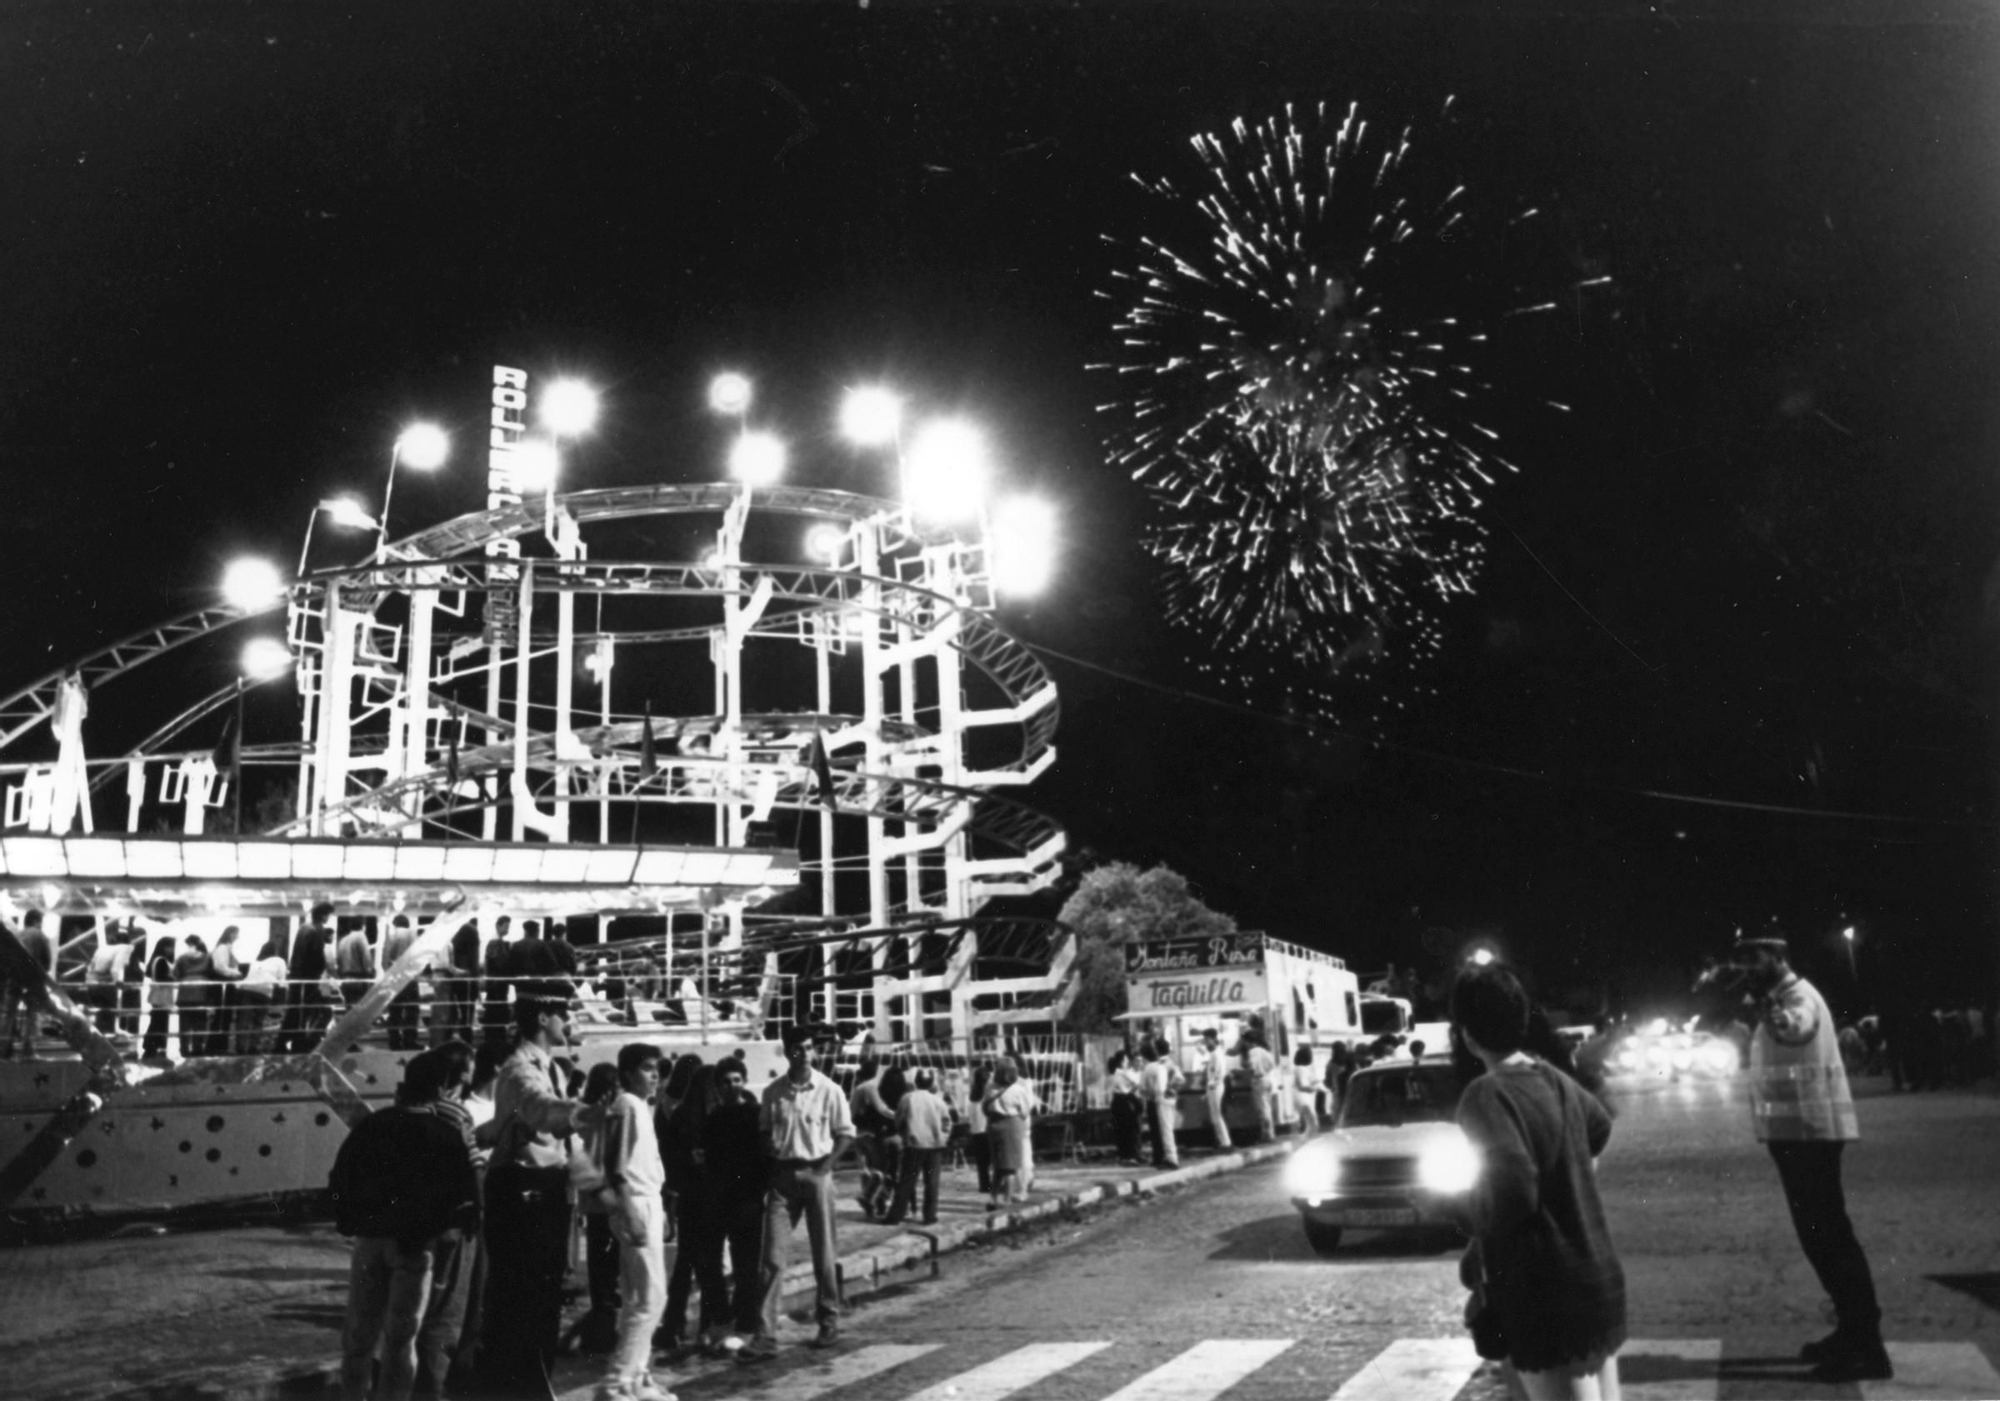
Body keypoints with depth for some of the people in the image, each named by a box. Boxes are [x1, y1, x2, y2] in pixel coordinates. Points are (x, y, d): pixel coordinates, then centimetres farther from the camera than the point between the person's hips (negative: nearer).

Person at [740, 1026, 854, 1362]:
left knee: (824, 1254, 8)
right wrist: (770, 1168, -5)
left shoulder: (828, 1090, -5)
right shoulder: (772, 1092, 1)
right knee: (773, 1257, -2)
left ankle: (829, 1321, 24)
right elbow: (765, 1133, 10)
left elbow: (845, 1134, 0)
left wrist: (824, 1168, -9)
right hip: (782, 1175, 2)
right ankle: (765, 1335, -1)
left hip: (815, 1173, -1)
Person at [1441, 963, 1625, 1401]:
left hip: (1545, 1298, -9)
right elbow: (1599, 1125, 29)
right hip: (1597, 1278, 9)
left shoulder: (1487, 1096, -18)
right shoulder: (1555, 1080, 7)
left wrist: (1451, 1204, -12)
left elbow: (1510, 1198, -28)